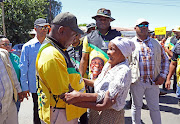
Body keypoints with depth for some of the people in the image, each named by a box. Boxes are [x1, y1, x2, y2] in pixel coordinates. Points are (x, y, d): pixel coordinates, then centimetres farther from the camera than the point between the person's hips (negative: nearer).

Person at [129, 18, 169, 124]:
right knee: (136, 106, 13)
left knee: (155, 108, 11)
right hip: (137, 82, -2)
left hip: (153, 82, 2)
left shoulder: (155, 43, 9)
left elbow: (165, 60, 14)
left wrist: (163, 75, 2)